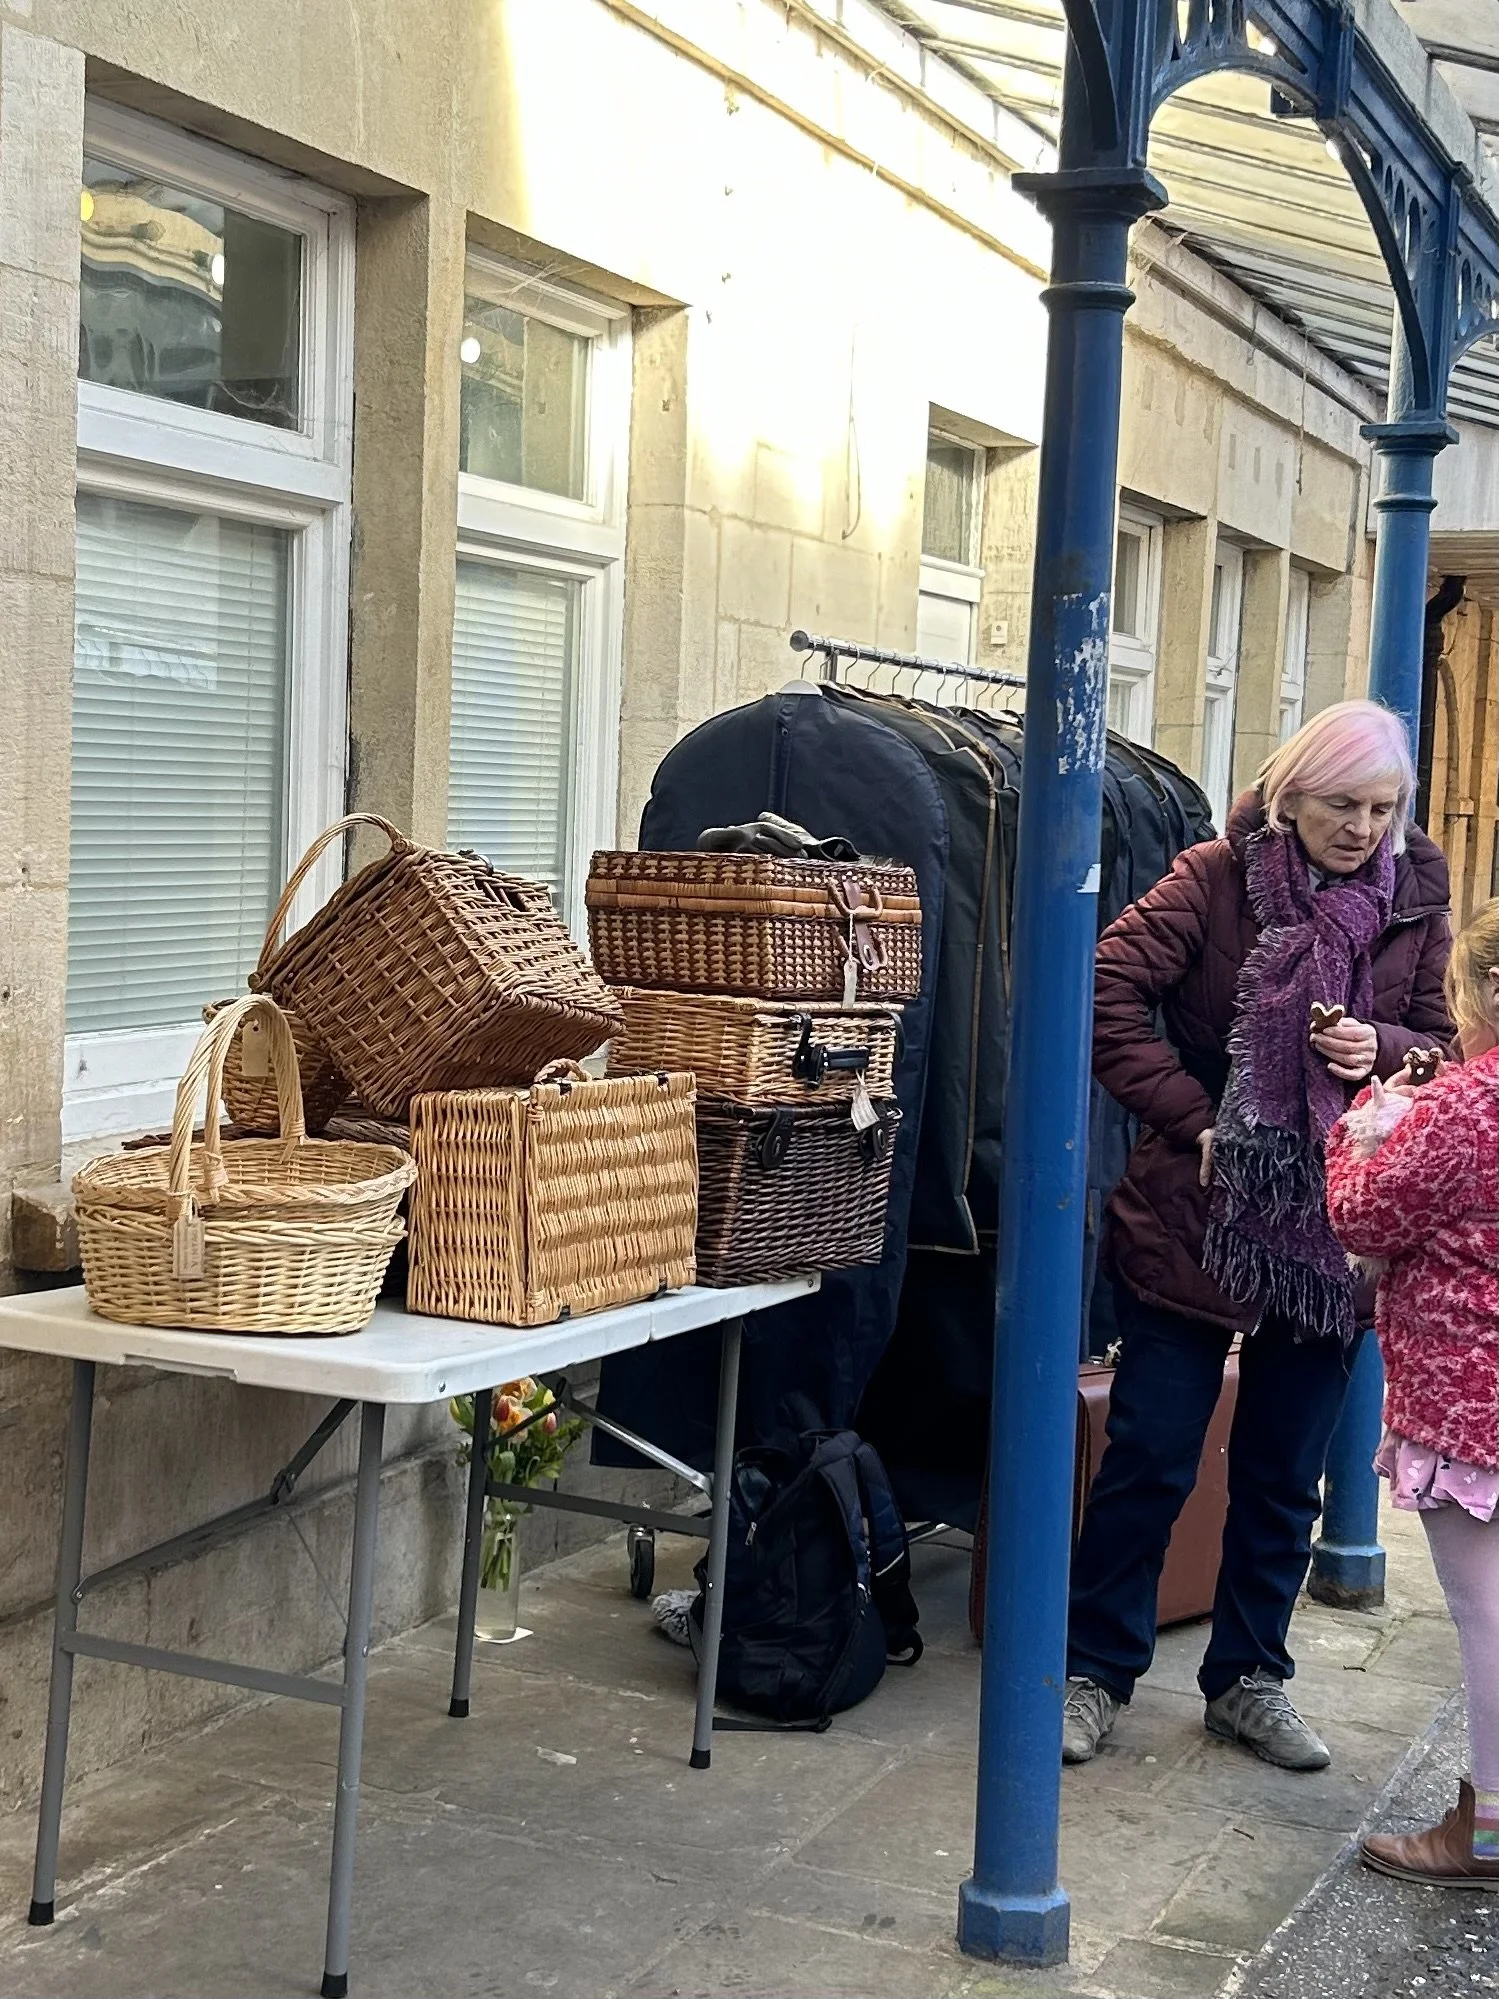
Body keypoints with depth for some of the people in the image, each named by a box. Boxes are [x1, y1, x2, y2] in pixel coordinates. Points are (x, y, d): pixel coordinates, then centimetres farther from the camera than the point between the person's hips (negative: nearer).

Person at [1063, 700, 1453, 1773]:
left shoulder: (1414, 904, 3)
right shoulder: (1217, 879, -9)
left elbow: (1443, 1045, 10)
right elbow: (1110, 994, -16)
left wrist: (1381, 1050, -12)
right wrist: (1191, 1117, -17)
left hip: (1332, 1229, 4)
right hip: (1195, 1217, -3)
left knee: (1285, 1477, 14)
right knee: (1151, 1458, 4)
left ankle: (1250, 1680, 30)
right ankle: (1097, 1672, 20)